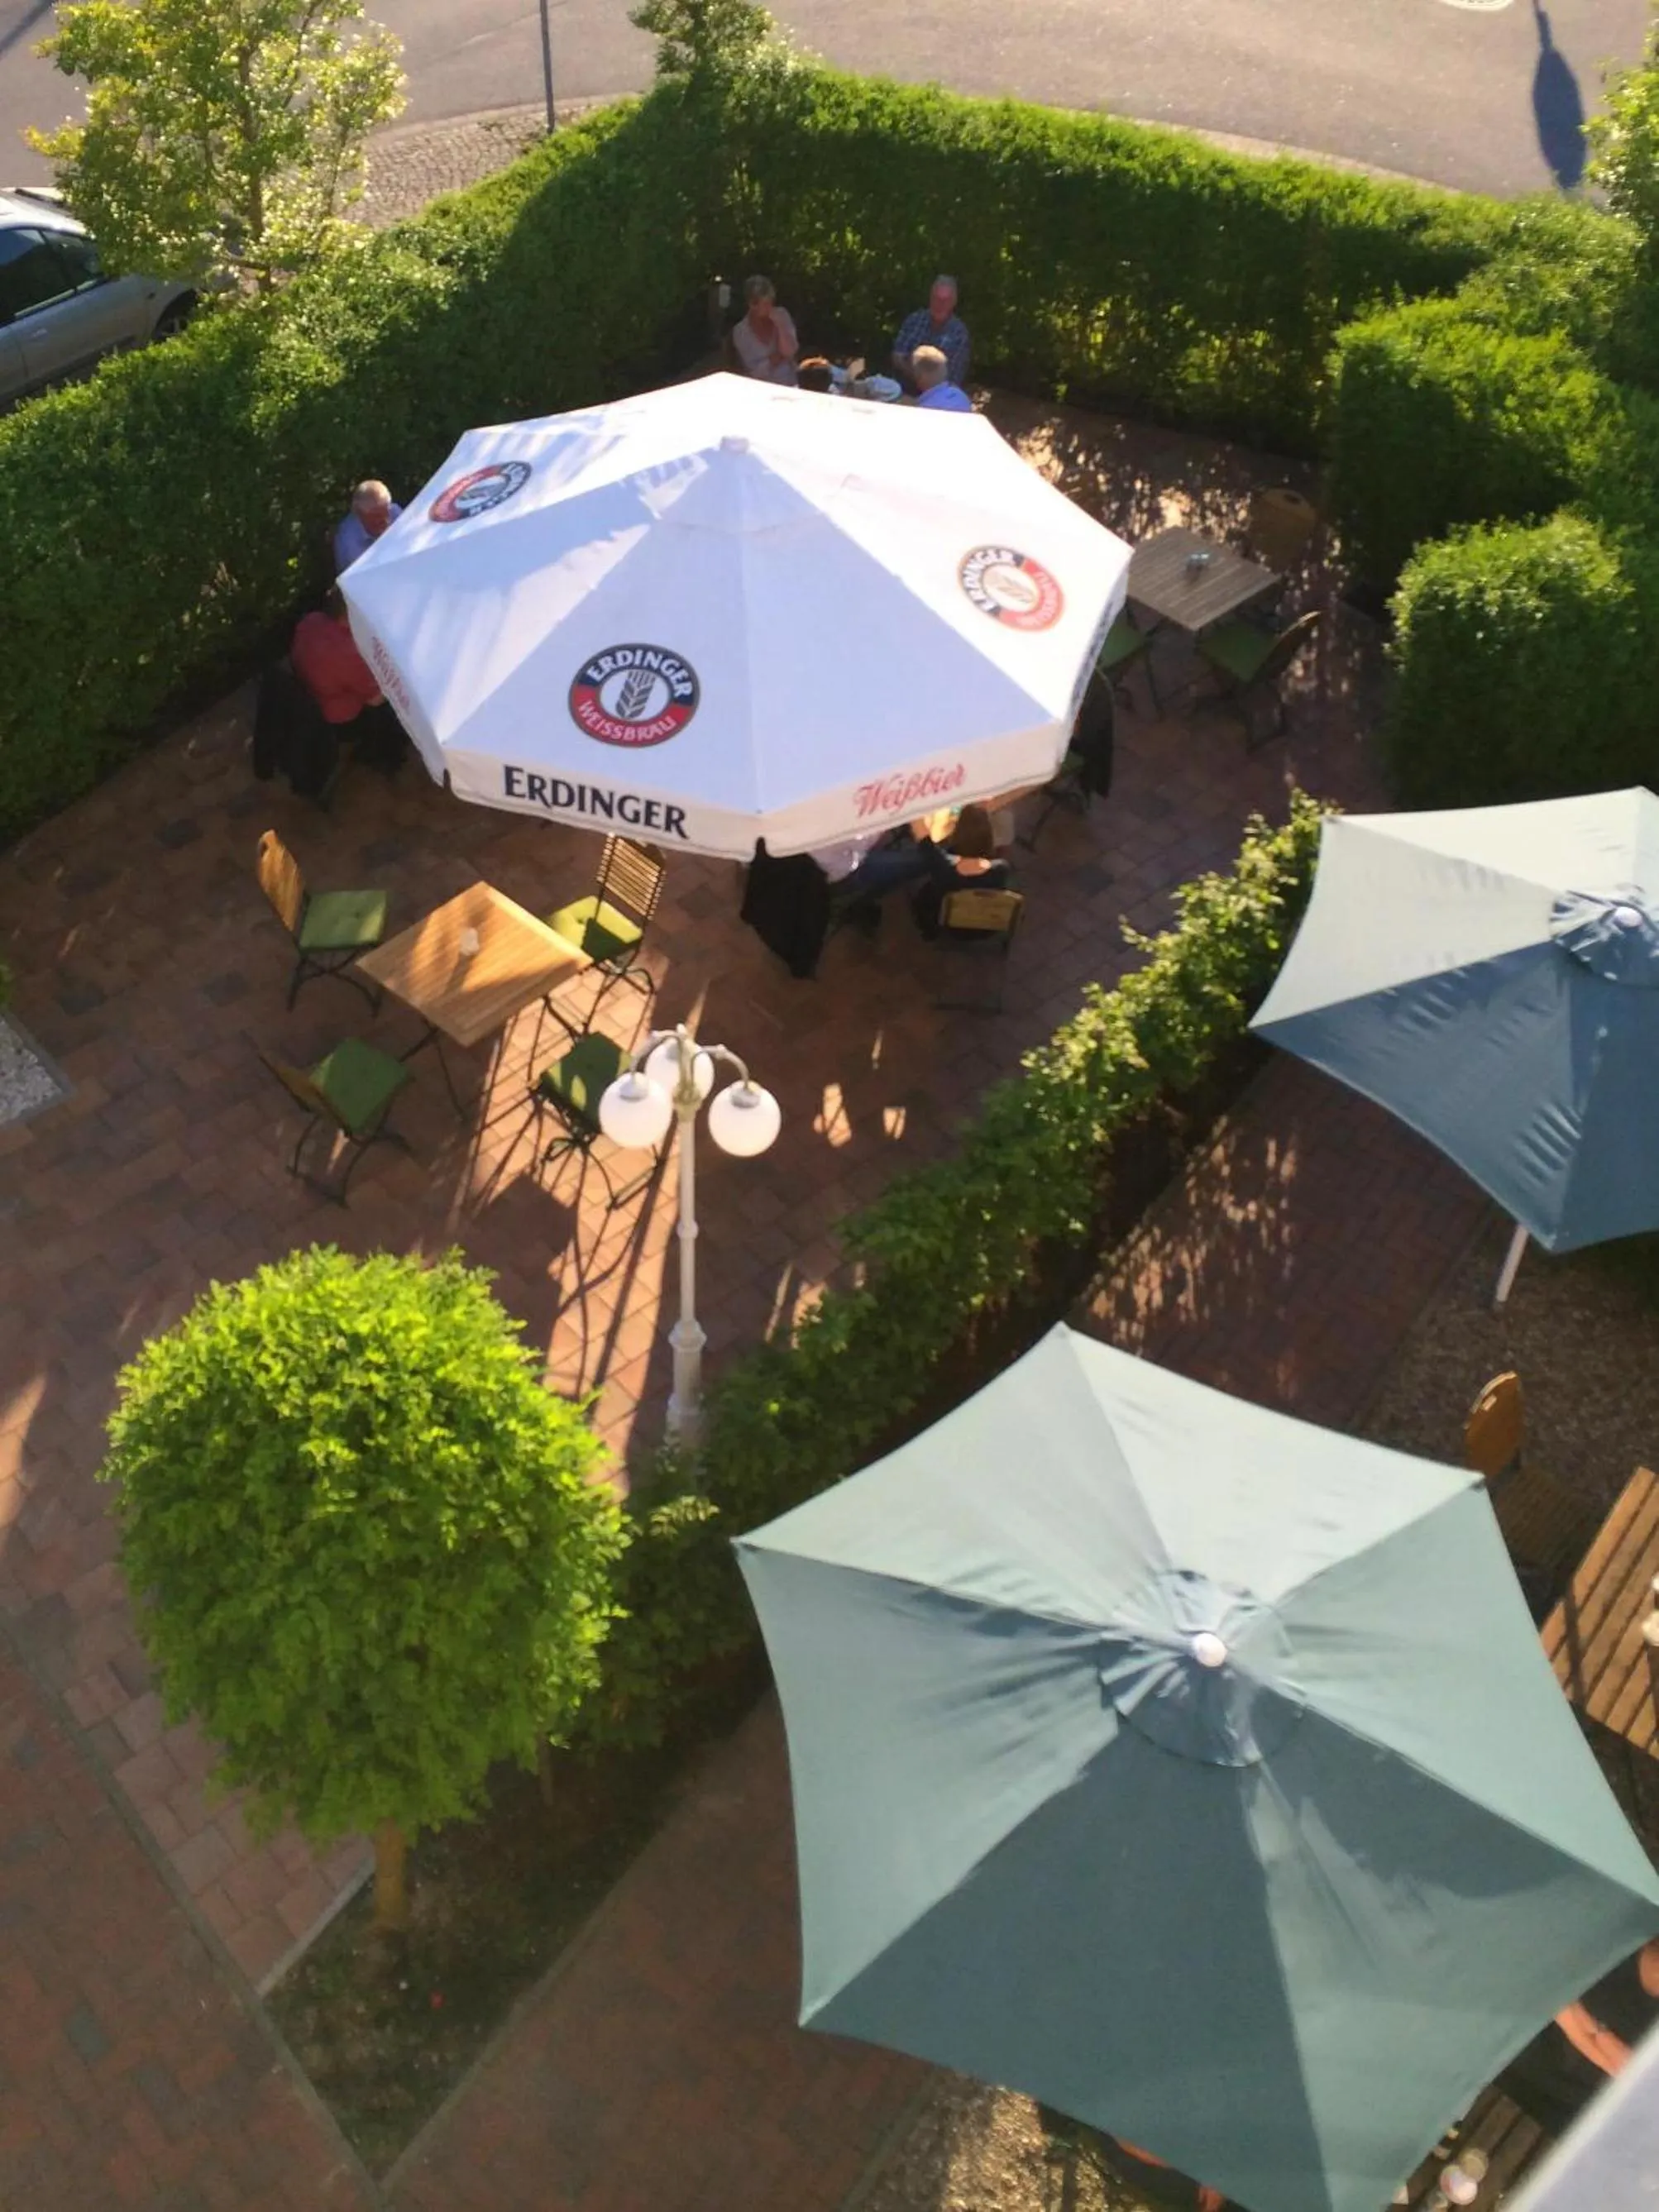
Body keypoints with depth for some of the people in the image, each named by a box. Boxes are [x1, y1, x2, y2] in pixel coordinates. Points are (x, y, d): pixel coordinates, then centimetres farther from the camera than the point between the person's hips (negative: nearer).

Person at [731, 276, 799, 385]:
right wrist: (781, 355, -7)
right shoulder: (741, 331, -5)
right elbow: (756, 371, -10)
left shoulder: (781, 315, 4)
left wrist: (780, 325, -14)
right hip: (761, 388, -2)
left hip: (789, 384, 2)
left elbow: (790, 352, -4)